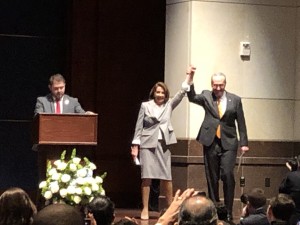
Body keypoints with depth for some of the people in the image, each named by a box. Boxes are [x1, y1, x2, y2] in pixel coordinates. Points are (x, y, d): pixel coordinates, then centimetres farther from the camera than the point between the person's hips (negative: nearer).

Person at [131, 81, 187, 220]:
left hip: (163, 144, 2)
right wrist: (135, 146, -2)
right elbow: (139, 127, 3)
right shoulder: (145, 106, 3)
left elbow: (180, 94, -5)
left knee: (166, 177, 3)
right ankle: (145, 209, -1)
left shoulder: (169, 105, 8)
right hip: (147, 144, -2)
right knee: (147, 176, -4)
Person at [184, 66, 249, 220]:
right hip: (210, 142, 1)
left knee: (227, 175, -14)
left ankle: (228, 212, -6)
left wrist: (244, 143, 3)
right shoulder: (206, 96, 8)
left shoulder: (235, 100, 6)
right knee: (212, 178, 5)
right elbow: (192, 97, -11)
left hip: (228, 143, -1)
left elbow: (241, 123, 7)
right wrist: (190, 78, -20)